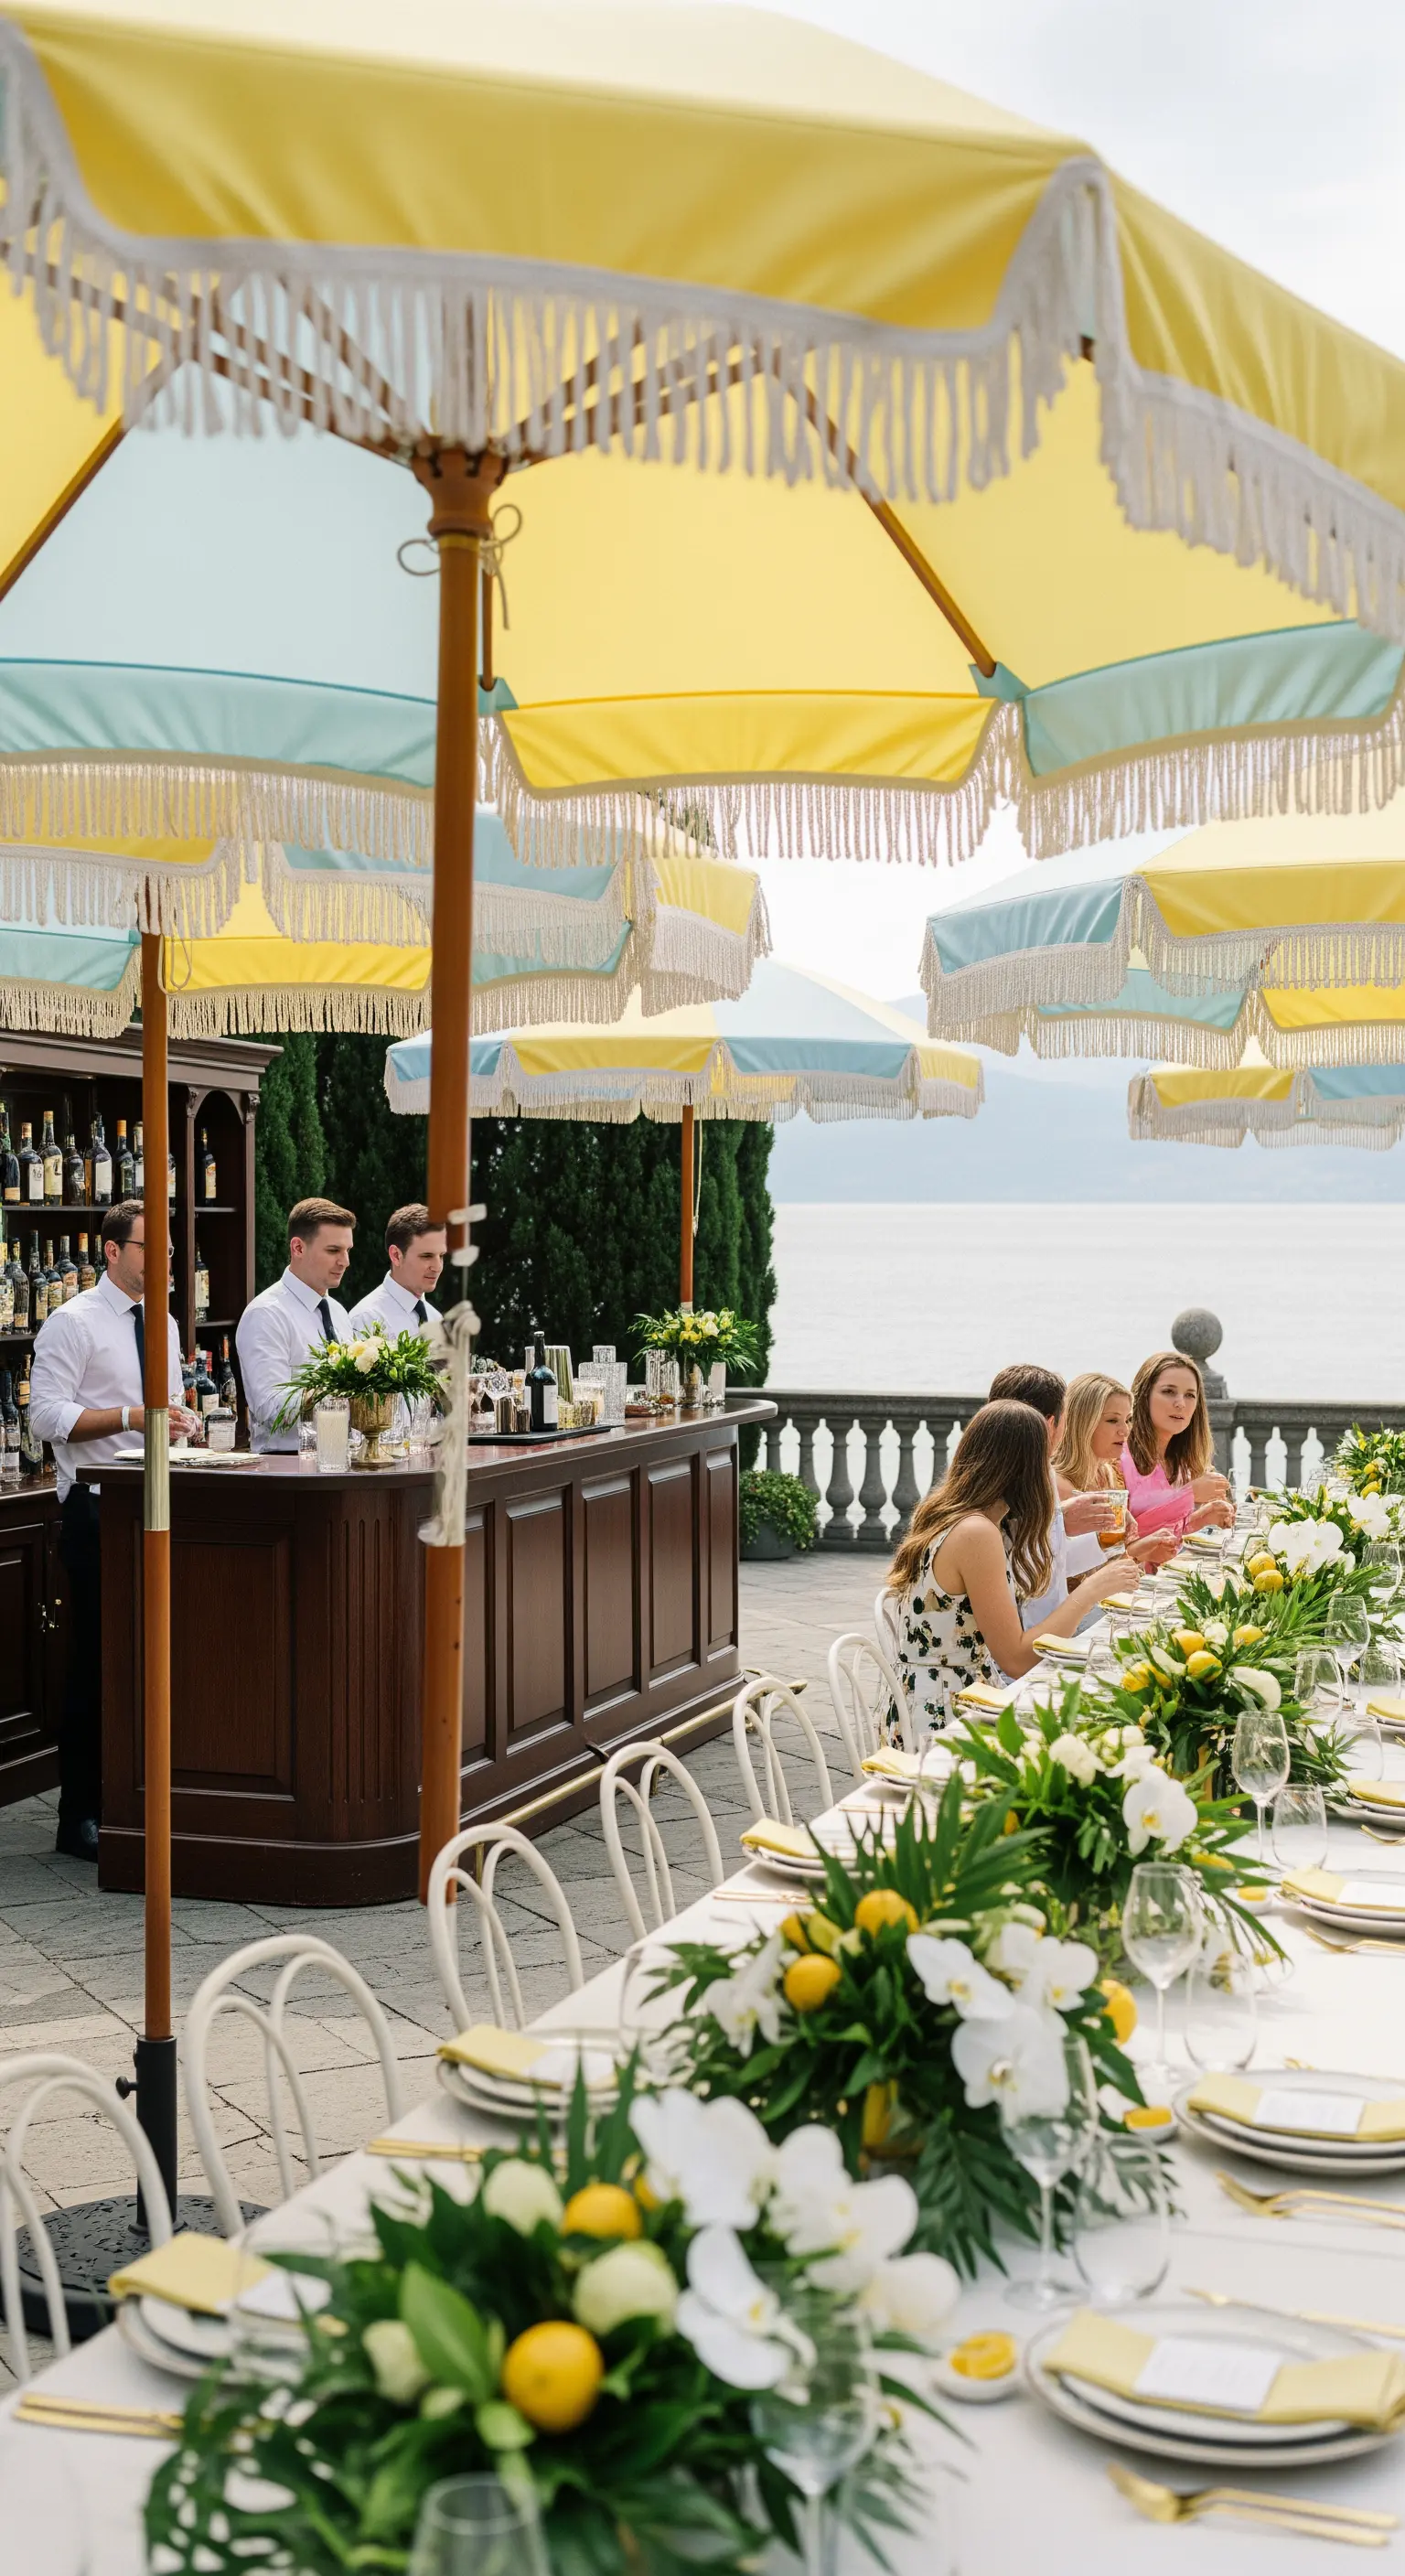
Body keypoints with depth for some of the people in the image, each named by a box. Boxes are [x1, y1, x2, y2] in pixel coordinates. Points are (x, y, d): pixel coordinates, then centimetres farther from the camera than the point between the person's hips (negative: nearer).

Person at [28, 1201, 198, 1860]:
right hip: (97, 1510, -7)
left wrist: (183, 1422, 4)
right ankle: (80, 1818, 3)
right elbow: (48, 1416, -15)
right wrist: (133, 1417, -23)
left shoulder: (165, 1325, 15)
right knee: (97, 1661, -5)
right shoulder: (73, 1323, -7)